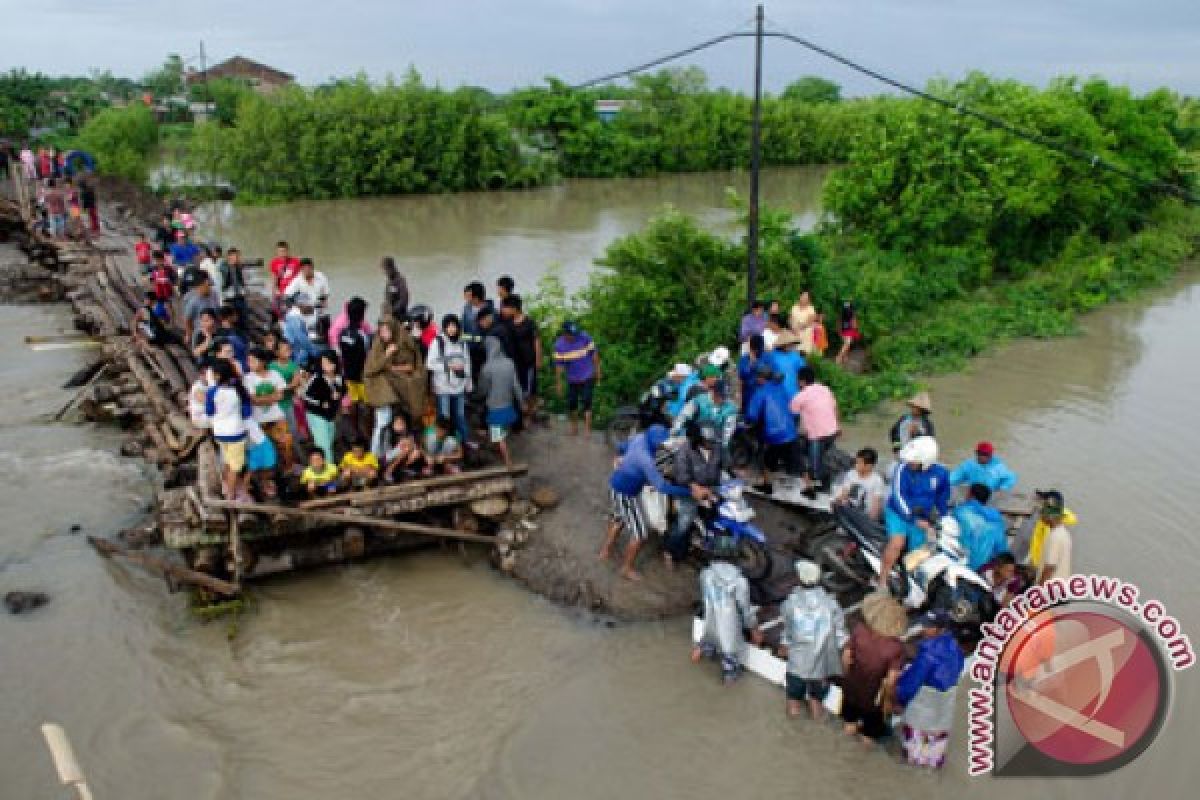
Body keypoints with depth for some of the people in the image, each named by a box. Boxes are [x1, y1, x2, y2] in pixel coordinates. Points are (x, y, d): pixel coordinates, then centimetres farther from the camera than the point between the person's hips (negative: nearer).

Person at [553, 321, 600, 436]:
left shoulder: (585, 337, -15)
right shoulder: (559, 345, -11)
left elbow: (594, 353, -4)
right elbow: (559, 365, -5)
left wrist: (597, 370, 2)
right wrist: (558, 383, -2)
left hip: (588, 377, -2)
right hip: (572, 380, 2)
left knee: (586, 403, -4)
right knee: (572, 404, 9)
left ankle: (587, 428, 5)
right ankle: (573, 424, 33)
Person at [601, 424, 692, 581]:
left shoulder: (640, 438, -12)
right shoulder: (645, 459, -37)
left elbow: (623, 446, 11)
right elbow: (662, 486, -39)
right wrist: (691, 493, -38)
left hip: (616, 485, 9)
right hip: (626, 495, -9)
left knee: (618, 520, 32)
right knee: (639, 533, 5)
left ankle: (605, 551, 50)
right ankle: (627, 569, 23)